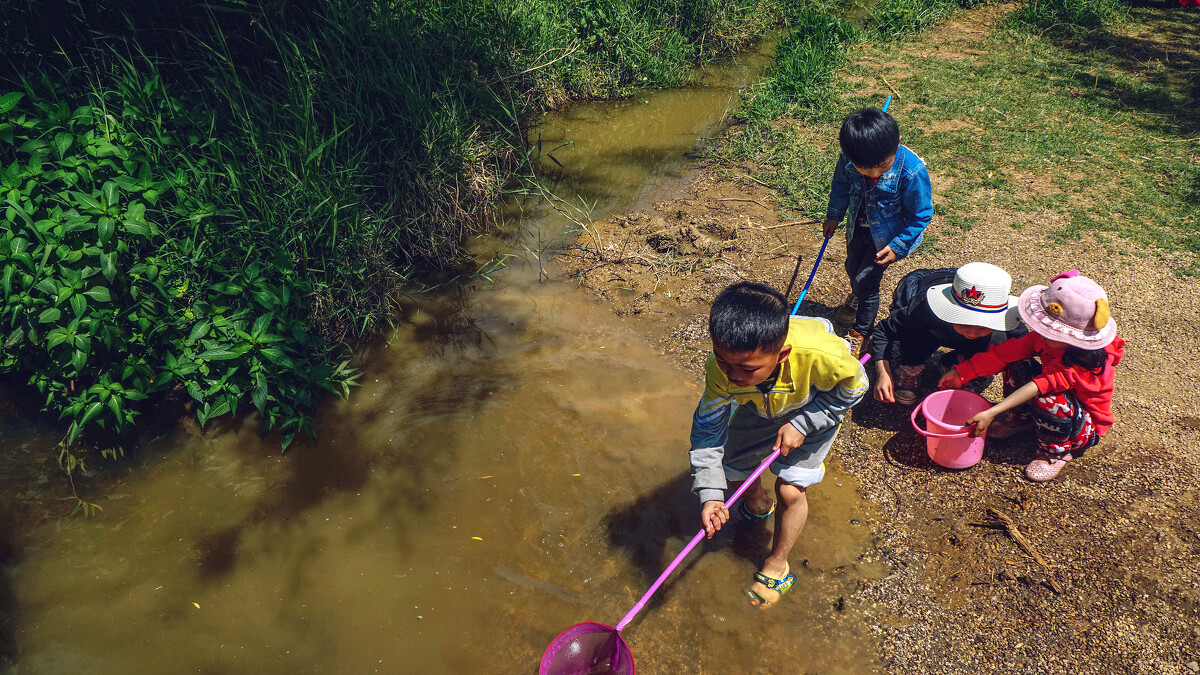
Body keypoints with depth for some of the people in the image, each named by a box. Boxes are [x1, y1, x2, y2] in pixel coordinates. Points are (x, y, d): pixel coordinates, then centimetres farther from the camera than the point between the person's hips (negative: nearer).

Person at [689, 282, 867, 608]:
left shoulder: (820, 355, -45)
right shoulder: (722, 367, -36)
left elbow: (853, 387, -21)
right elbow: (708, 428, -25)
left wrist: (801, 425, -26)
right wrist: (710, 494, -33)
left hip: (817, 409, -3)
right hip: (761, 408, 3)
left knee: (790, 489, -9)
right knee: (730, 469, 8)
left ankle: (777, 567, 18)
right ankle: (758, 504, 45)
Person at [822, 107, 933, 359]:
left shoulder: (912, 172, -36)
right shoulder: (848, 160, -26)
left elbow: (920, 215, -20)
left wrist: (897, 246, -19)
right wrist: (833, 216, 12)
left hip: (887, 234, -5)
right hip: (859, 226, 5)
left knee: (866, 279, -2)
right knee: (853, 267, 26)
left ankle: (859, 333, 23)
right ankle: (857, 296, 62)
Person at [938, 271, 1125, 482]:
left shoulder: (1084, 363, -36)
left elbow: (1038, 386, -45)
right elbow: (1006, 352, -16)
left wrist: (991, 413, -53)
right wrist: (962, 373, -21)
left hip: (1086, 429, -6)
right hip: (1063, 409, 6)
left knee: (1049, 397, -38)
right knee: (1017, 365, -12)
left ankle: (1057, 452, -10)